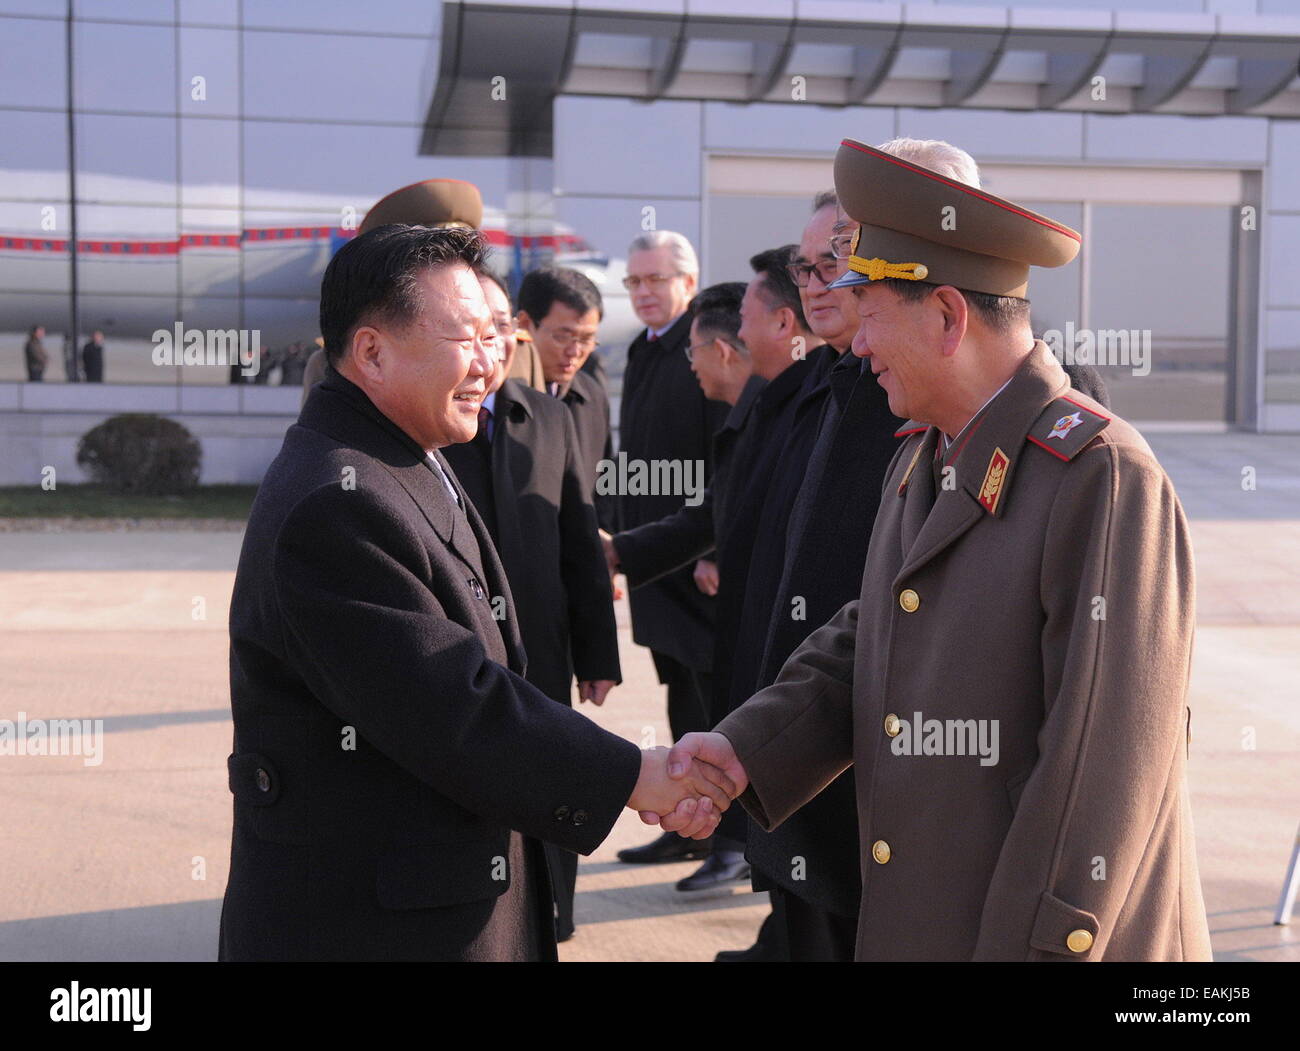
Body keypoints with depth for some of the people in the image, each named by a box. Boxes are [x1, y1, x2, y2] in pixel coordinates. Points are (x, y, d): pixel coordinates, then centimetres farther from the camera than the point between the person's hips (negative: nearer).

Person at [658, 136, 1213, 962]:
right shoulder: (919, 460, 10)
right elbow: (865, 642, 10)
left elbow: (1105, 757, -20)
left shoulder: (1102, 477, -18)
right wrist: (747, 747, -6)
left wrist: (1038, 940, -19)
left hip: (1061, 932, -7)